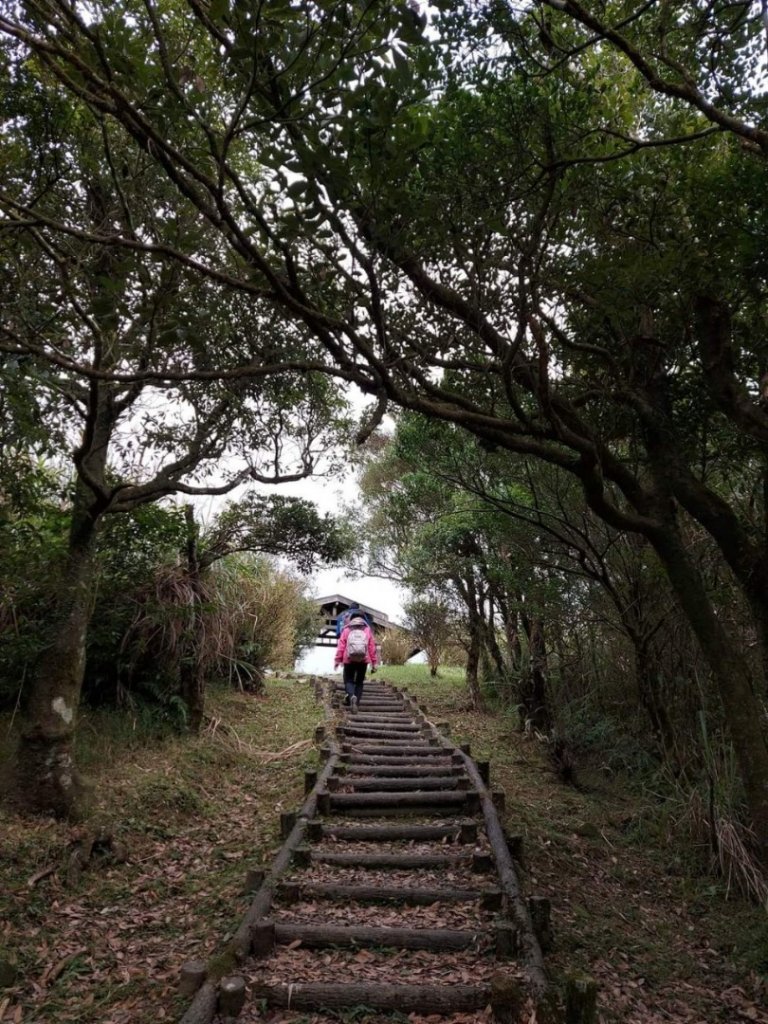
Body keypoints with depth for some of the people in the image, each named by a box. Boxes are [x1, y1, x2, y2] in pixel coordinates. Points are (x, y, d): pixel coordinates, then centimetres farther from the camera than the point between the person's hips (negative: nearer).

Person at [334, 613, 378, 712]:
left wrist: (337, 660, 3)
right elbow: (372, 647, 6)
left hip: (349, 659, -1)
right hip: (363, 660, 1)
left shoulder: (346, 629, 7)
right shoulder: (367, 629, 9)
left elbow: (341, 645, 0)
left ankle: (352, 696, -22)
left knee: (348, 680, 7)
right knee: (359, 682, 15)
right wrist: (374, 662, 9)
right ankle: (356, 703, 7)